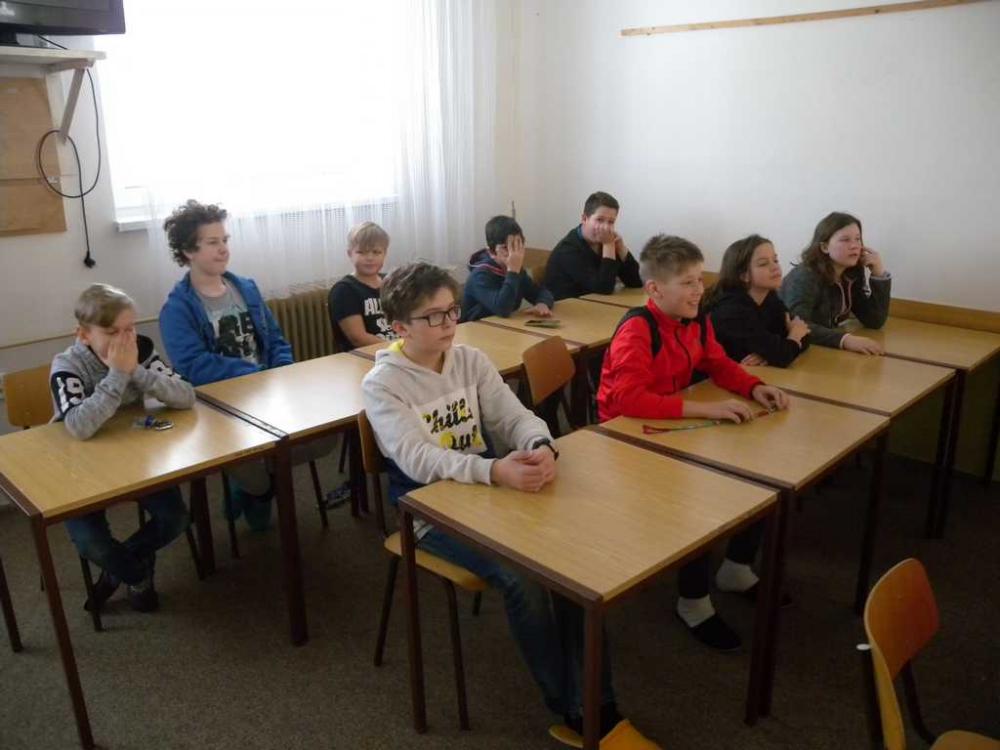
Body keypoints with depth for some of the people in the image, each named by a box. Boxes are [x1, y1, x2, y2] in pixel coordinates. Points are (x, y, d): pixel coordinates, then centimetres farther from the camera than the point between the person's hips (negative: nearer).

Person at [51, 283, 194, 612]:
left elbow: (186, 398, -24)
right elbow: (80, 428, -39)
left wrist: (136, 371, -33)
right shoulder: (67, 366, -22)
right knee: (90, 542, -21)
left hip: (133, 456, 3)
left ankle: (120, 563, 19)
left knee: (175, 520, -12)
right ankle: (138, 575, 13)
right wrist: (118, 374, -38)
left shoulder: (141, 349, -13)